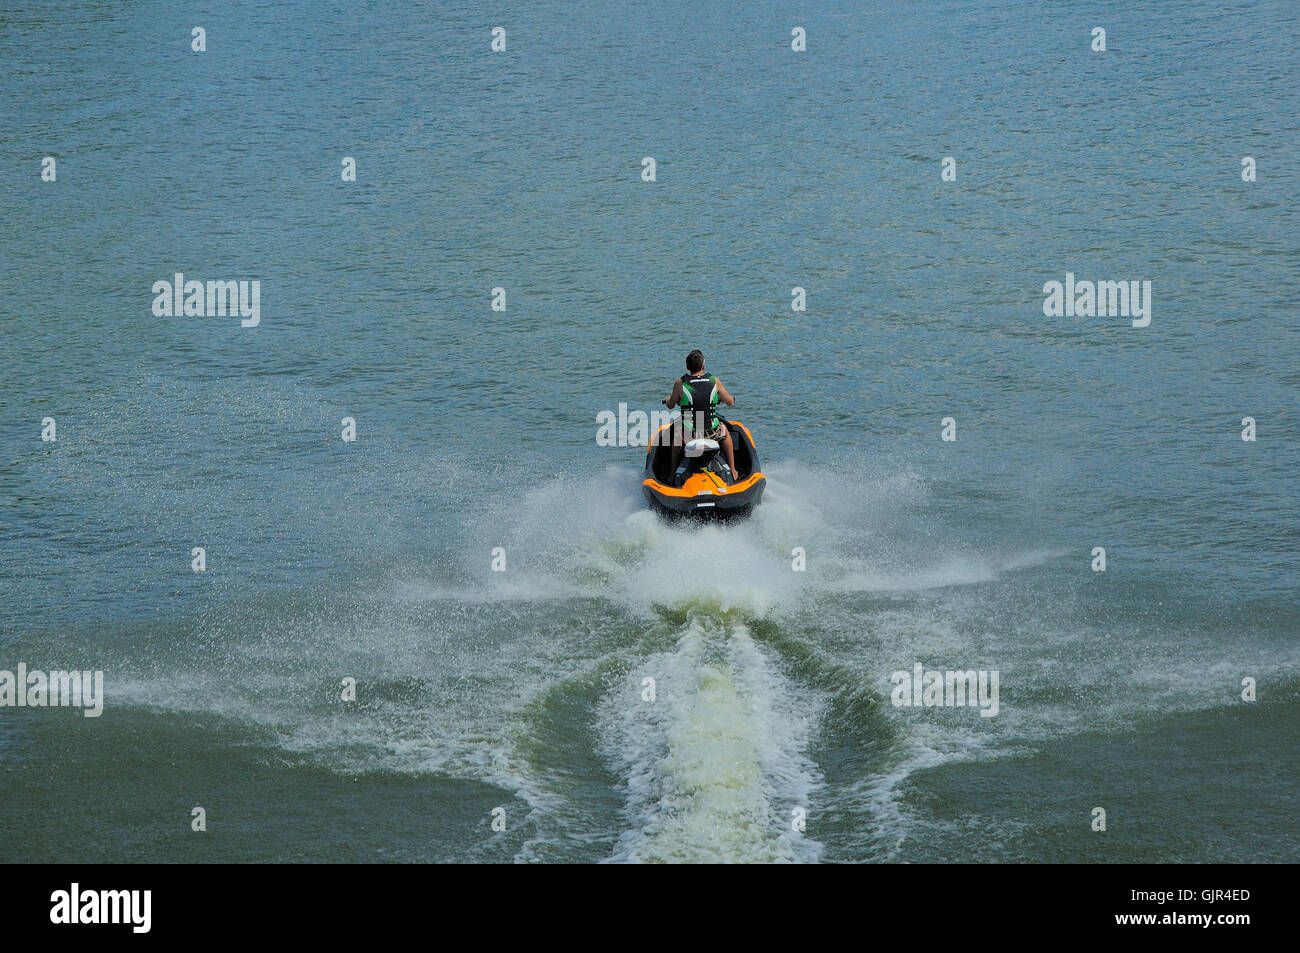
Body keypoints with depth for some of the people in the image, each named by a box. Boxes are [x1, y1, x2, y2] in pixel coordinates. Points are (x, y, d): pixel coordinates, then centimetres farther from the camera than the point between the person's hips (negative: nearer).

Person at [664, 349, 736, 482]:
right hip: (712, 433, 1)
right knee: (725, 430, 36)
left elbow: (670, 405, 8)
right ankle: (732, 471, 37)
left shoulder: (680, 383, -7)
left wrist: (669, 399, 33)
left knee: (676, 432, 35)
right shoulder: (714, 381, -3)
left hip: (688, 434, -1)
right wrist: (730, 398, 35)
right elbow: (729, 402, 9)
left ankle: (673, 472, 39)